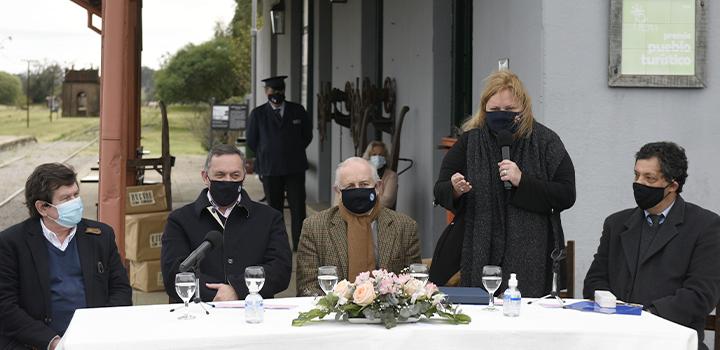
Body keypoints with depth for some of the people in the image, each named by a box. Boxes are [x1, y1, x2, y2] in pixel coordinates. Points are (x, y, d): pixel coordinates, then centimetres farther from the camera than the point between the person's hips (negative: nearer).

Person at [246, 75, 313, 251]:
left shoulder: (298, 111, 6)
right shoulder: (258, 114, 3)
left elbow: (307, 135, 15)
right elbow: (251, 141, 10)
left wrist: (295, 152, 12)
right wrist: (265, 156, 10)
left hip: (295, 167, 1)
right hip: (270, 169, 0)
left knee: (298, 208, -5)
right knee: (274, 209, 5)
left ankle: (299, 244, -1)